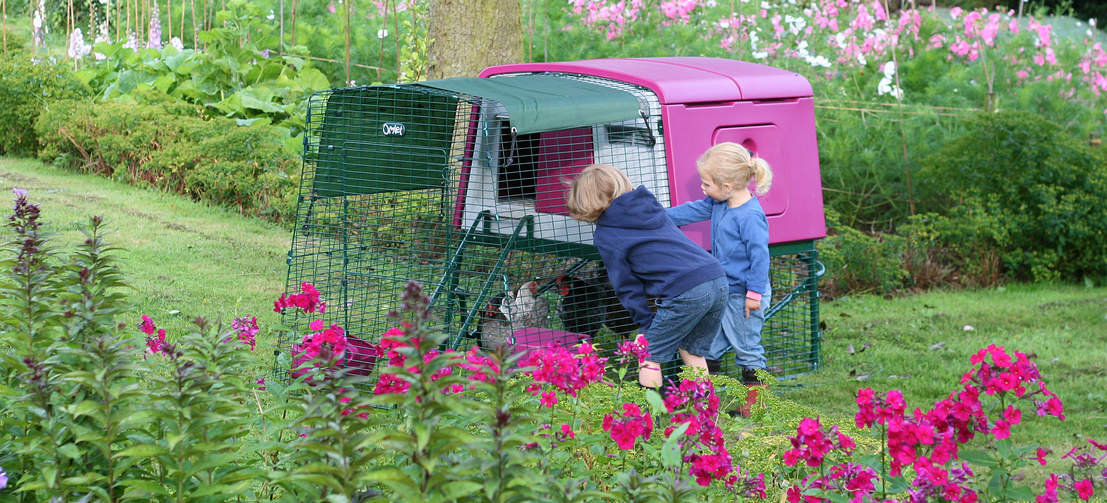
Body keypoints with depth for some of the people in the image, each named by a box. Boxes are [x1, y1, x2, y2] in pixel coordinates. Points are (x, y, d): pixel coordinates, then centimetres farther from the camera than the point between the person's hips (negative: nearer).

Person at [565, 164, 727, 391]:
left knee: (648, 356, 8)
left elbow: (626, 285, 7)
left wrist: (646, 323, 15)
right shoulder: (651, 206, 24)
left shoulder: (605, 235, 5)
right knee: (692, 352, 23)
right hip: (719, 281, 7)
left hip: (686, 293, -7)